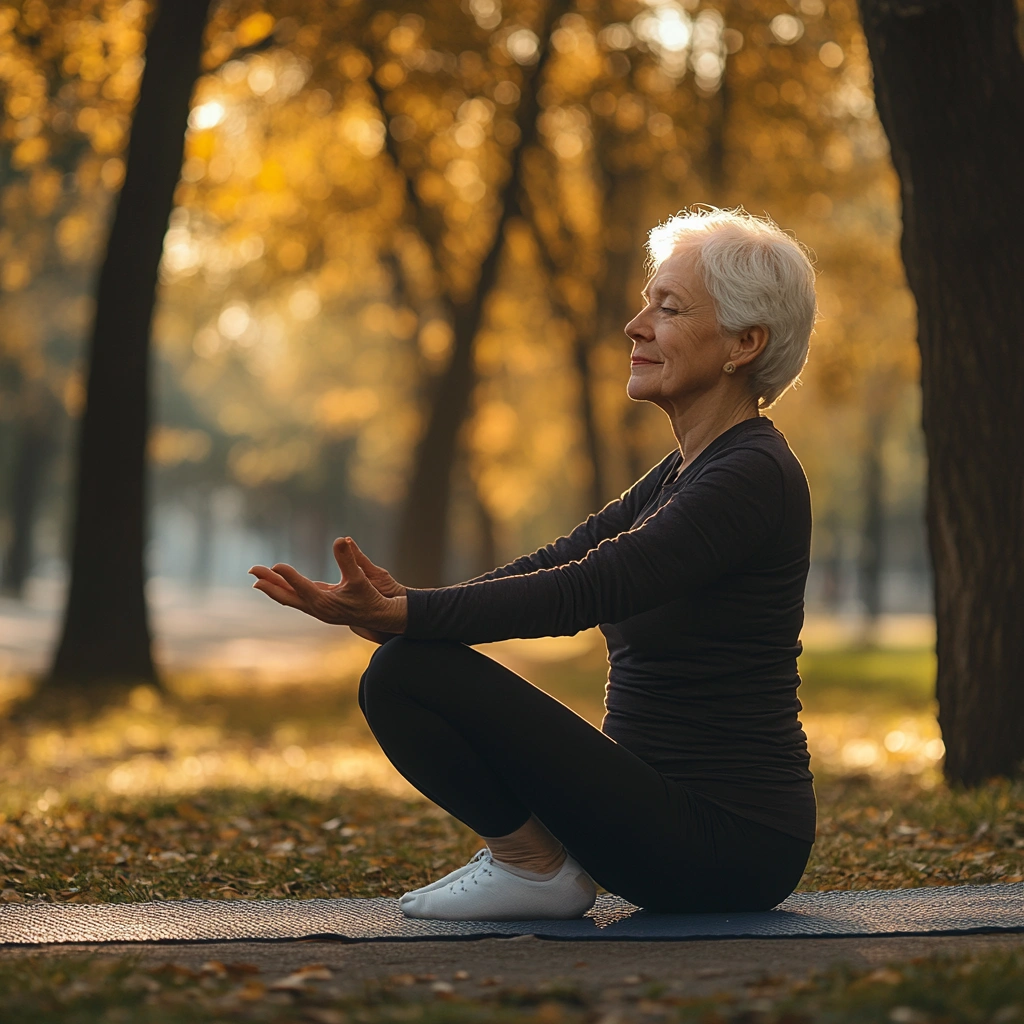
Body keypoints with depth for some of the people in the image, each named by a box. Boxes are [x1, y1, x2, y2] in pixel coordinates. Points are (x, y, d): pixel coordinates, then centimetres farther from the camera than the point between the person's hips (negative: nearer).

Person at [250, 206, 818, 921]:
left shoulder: (753, 476, -17)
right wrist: (398, 605, -11)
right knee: (411, 658, 14)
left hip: (723, 846, -10)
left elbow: (584, 592, -26)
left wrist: (400, 615, -32)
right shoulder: (687, 471, 13)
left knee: (410, 673, -17)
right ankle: (533, 855, 9)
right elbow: (555, 566, 6)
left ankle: (537, 867, -2)